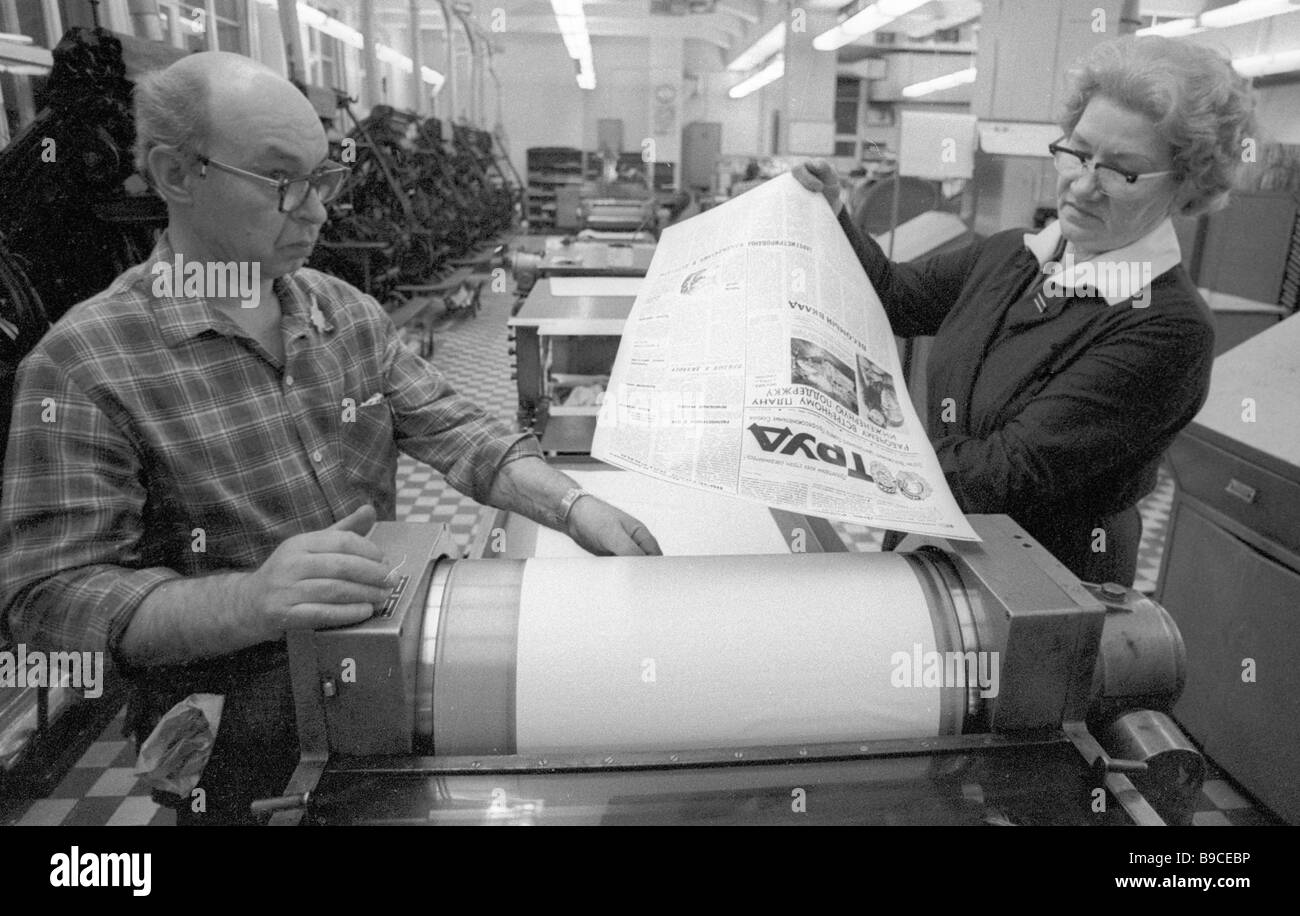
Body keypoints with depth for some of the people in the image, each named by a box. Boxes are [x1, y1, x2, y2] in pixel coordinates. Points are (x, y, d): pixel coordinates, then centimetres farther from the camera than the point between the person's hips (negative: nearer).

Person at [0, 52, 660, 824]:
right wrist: (251, 601, -37)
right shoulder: (83, 363, -16)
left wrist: (571, 506, -16)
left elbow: (453, 429, 0)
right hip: (238, 746, -4)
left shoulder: (350, 313, 3)